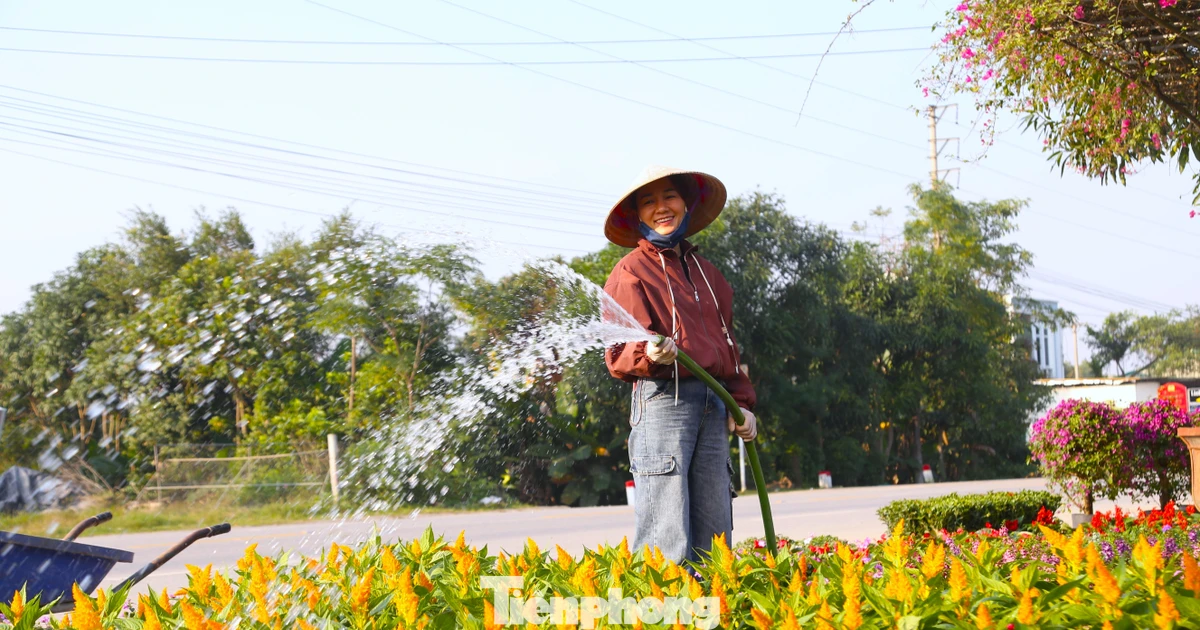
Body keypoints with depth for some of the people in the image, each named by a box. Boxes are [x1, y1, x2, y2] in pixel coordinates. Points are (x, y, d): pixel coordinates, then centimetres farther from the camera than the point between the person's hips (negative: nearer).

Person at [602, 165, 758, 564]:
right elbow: (618, 356, -5)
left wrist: (741, 403, 16)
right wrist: (649, 355, -27)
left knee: (715, 539, 5)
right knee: (667, 543, -13)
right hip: (663, 399, -7)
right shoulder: (631, 272, 1)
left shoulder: (704, 271, 22)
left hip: (713, 406, 7)